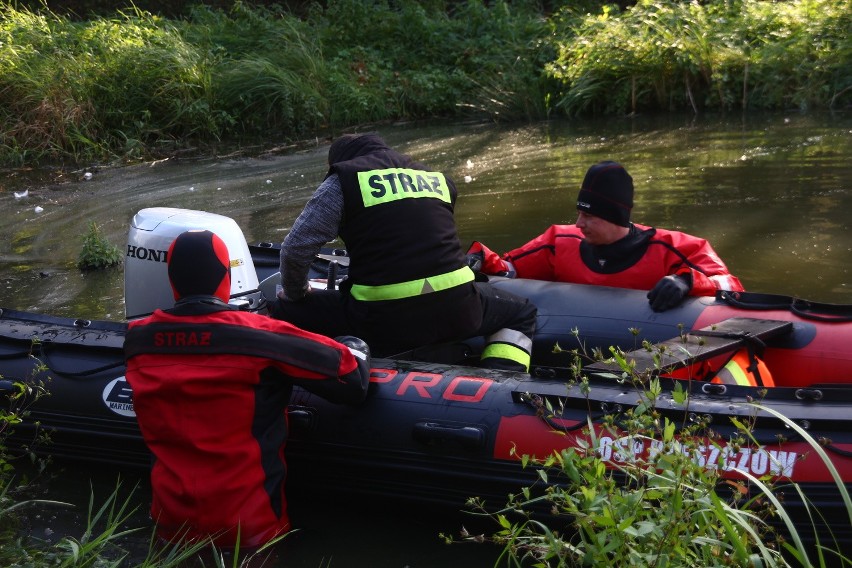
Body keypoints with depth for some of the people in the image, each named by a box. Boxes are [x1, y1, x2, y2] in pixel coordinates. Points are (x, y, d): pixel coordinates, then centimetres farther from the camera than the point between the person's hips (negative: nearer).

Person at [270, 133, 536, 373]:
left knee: (283, 313, 16)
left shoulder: (344, 178, 7)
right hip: (454, 309, 4)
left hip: (381, 323, -3)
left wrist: (294, 294, 20)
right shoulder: (436, 177, 22)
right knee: (521, 313, 32)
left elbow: (296, 248, 1)